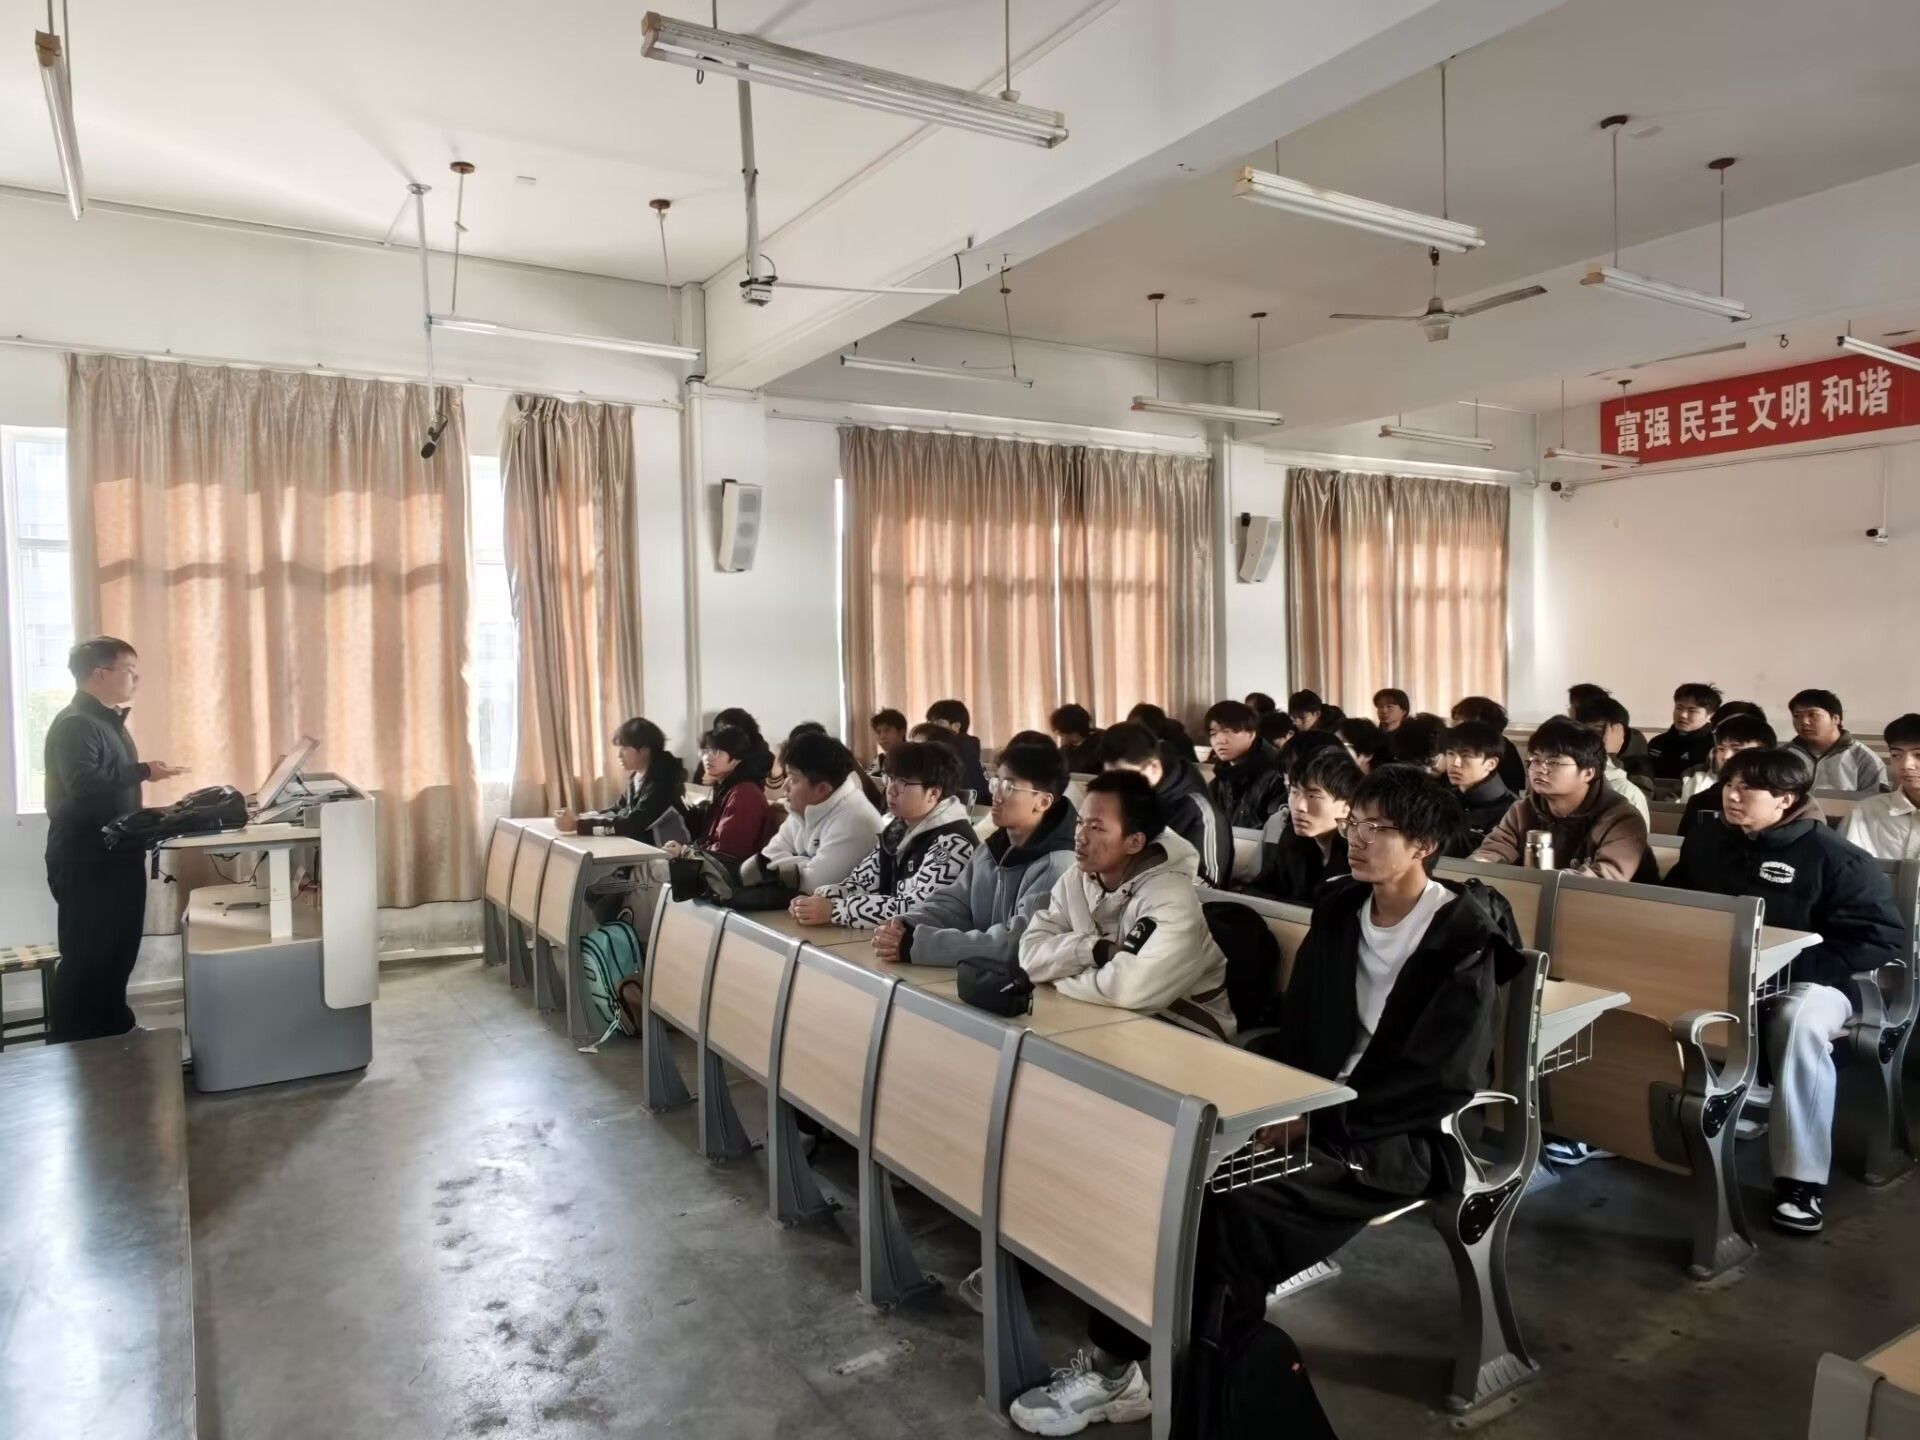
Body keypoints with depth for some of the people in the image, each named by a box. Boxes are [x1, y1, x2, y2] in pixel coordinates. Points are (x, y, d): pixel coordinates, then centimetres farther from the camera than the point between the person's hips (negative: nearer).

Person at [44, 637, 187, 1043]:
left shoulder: (108, 721, 16)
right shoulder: (74, 725, -14)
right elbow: (85, 785, -29)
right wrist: (143, 771, -24)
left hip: (115, 859, 10)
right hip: (85, 864, -10)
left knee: (116, 956, 15)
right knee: (86, 961, -5)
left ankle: (111, 1038, 25)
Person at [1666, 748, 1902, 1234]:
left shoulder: (1832, 856, -9)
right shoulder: (1705, 841, 7)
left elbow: (1880, 938, -13)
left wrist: (1786, 962, -22)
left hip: (1809, 979, -4)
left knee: (1800, 1024, -37)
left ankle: (1801, 1177, -27)